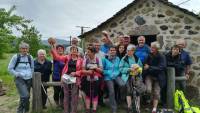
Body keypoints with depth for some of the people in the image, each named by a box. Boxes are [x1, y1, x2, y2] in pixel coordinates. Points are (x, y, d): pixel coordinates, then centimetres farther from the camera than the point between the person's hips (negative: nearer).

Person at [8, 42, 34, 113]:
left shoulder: (30, 57, 2)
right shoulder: (16, 57, -8)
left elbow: (32, 68, 17)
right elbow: (10, 68, -4)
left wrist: (30, 75, 6)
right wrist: (18, 74, -13)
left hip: (28, 79, 4)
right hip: (19, 79, -4)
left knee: (26, 96, 12)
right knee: (25, 96, -19)